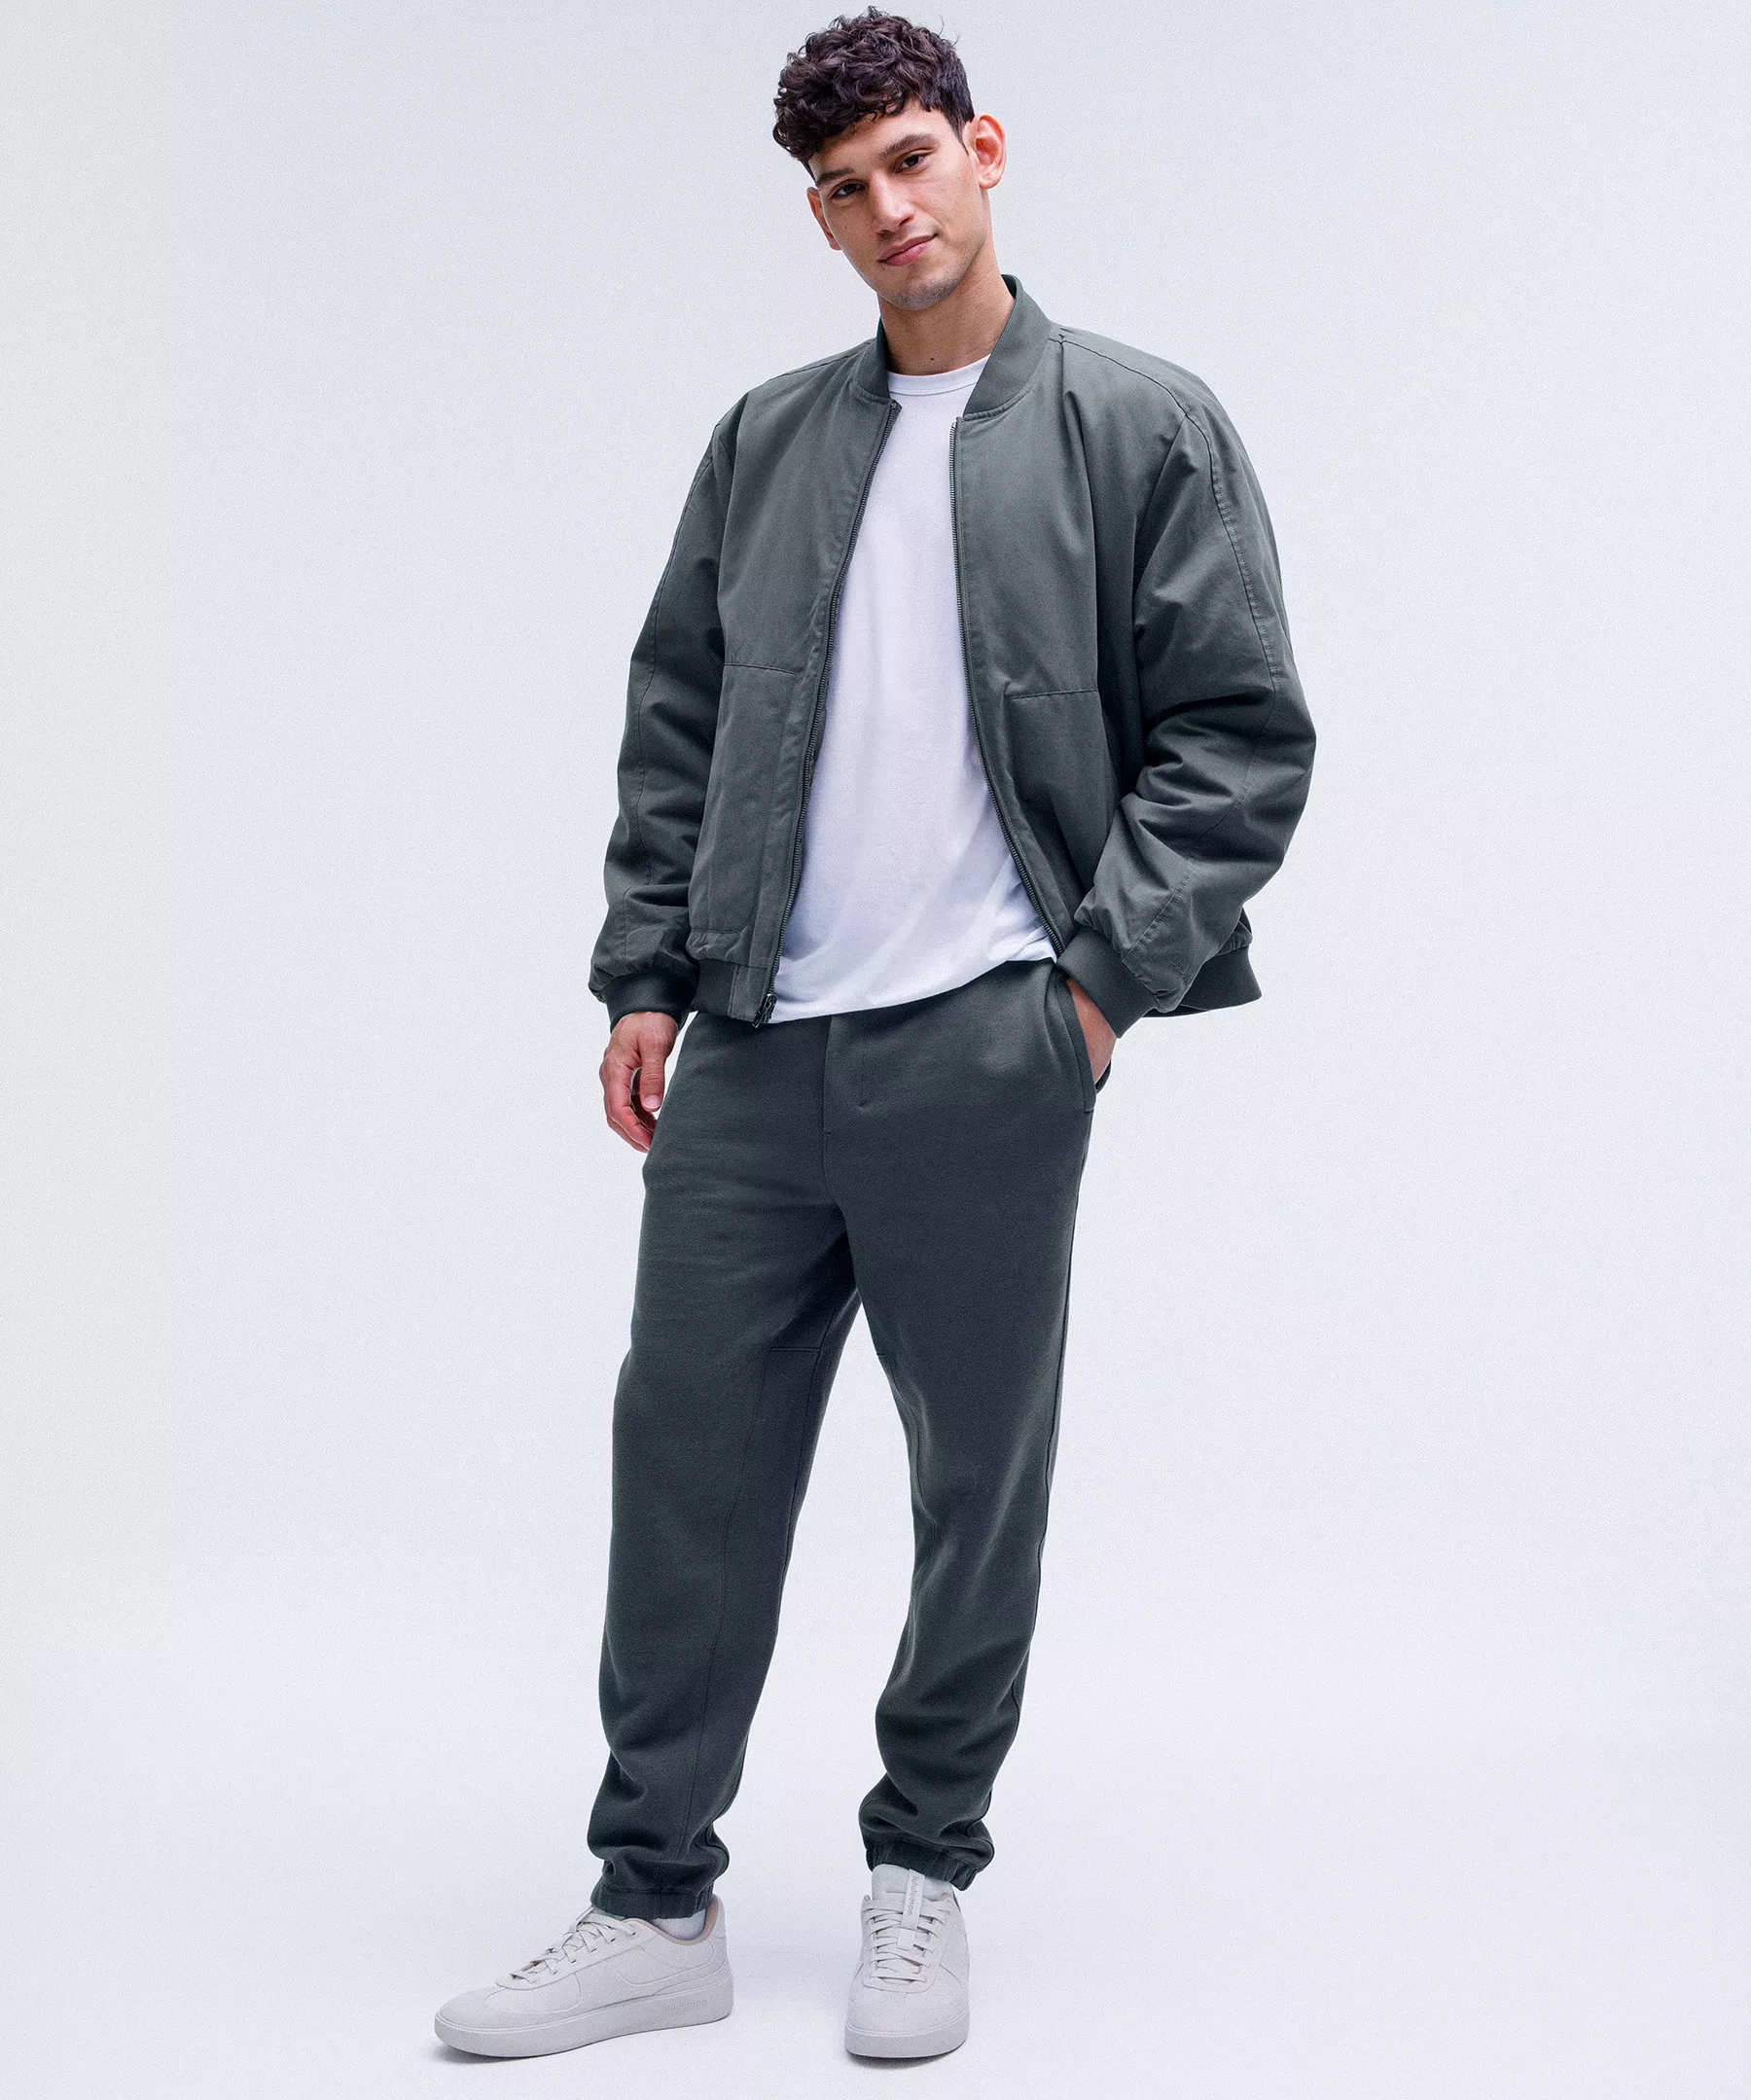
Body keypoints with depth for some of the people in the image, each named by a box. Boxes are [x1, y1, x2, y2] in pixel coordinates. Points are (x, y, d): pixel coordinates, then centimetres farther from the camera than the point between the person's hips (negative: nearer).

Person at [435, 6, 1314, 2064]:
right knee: (687, 1449, 5)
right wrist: (647, 973, 7)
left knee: (978, 1480, 7)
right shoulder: (768, 439, 15)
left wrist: (1103, 972, -9)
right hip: (752, 1045, 4)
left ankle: (923, 1877, 26)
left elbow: (1241, 733, -1)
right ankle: (656, 1905, 17)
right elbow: (676, 717, 16)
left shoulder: (1144, 427, 3)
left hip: (984, 1046, -3)